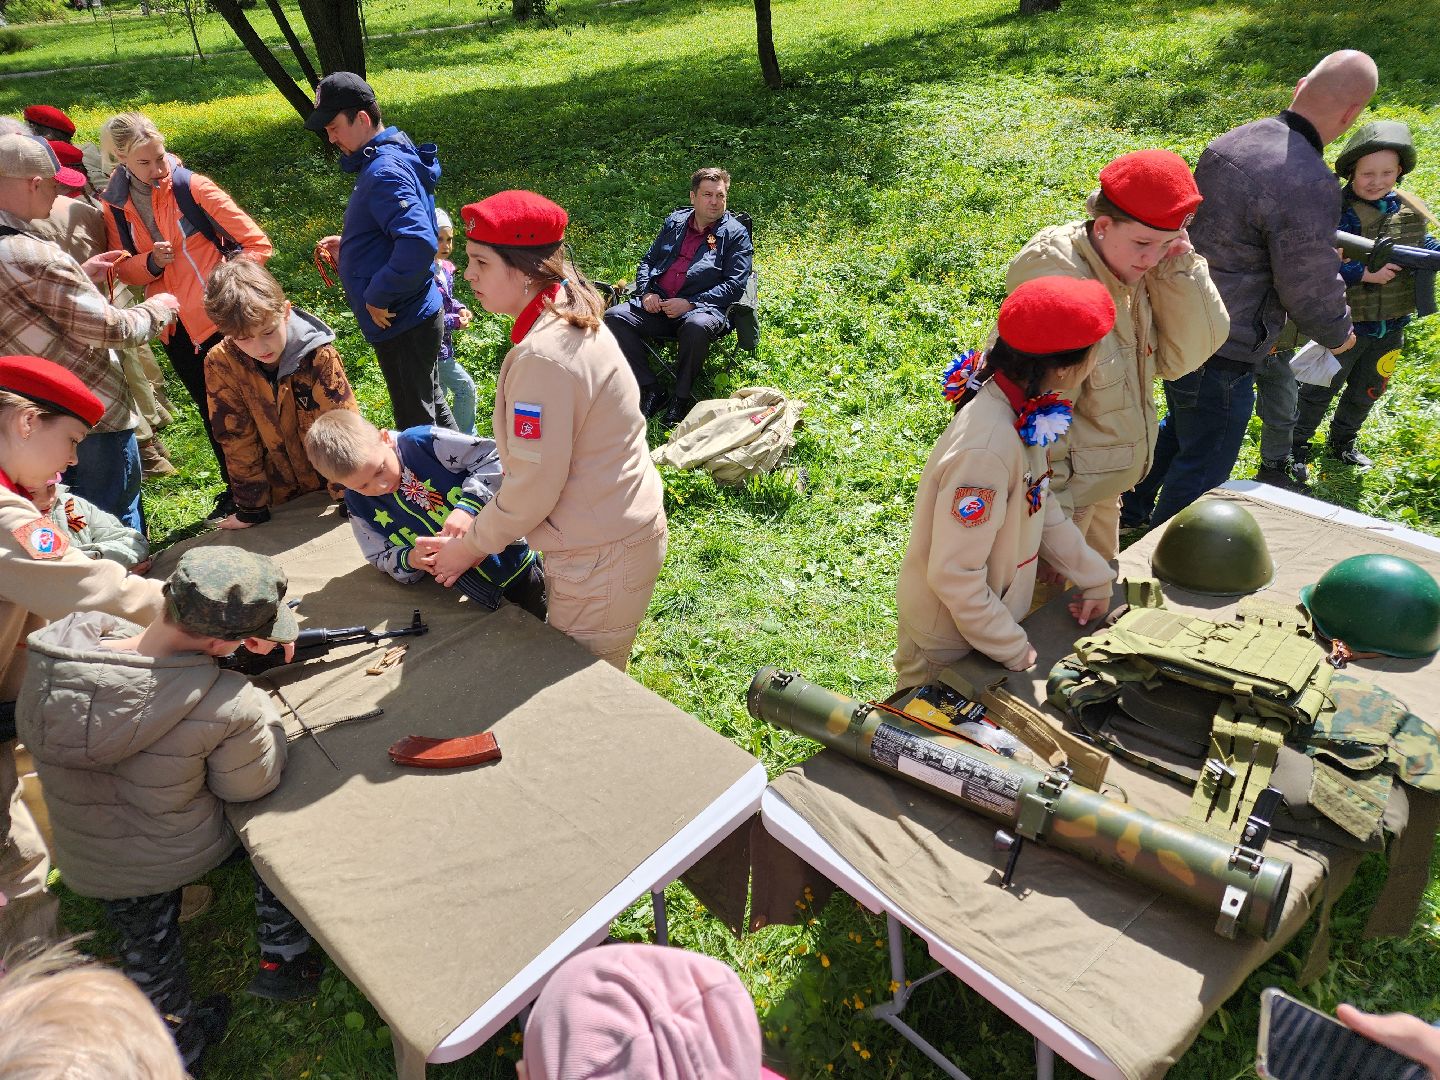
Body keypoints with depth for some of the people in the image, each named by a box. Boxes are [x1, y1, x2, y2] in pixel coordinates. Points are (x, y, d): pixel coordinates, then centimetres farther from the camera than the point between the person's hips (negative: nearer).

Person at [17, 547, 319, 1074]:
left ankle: (181, 1045, 52)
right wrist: (259, 703, -6)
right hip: (186, 852, -4)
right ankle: (284, 961, 36)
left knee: (146, 949, 29)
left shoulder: (50, 645, -25)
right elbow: (252, 785, -19)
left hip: (91, 868, 4)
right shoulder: (230, 706, -38)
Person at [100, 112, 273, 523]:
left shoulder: (192, 187, -10)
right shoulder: (114, 206, 3)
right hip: (174, 326, 5)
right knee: (210, 410, 16)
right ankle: (234, 488, 31)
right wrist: (150, 262, -13)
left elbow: (255, 242, -10)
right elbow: (125, 271, 7)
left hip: (217, 317, -5)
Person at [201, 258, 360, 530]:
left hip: (336, 487, -2)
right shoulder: (220, 364, -15)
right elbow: (236, 439, -9)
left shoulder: (320, 356, -22)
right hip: (283, 499, 2)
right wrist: (251, 509, -7)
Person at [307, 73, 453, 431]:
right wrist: (347, 250, 9)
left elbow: (419, 243, -36)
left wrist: (378, 297, -25)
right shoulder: (380, 160, 10)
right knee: (430, 409, 22)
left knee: (416, 424, 3)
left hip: (402, 327, -10)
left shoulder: (385, 172, -22)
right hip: (414, 319, 10)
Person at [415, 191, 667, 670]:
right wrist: (480, 530, 8)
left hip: (602, 555, -9)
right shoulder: (572, 321, 4)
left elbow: (533, 486, -22)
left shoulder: (542, 356, -27)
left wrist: (470, 546, -6)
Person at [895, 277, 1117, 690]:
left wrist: (1094, 577, 8)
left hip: (991, 615, 8)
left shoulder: (1025, 413, -7)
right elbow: (954, 575, -29)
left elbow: (1043, 509, 8)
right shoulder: (987, 449, -34)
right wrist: (1014, 651, -18)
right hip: (949, 644, -8)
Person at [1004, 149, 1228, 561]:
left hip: (1105, 487, 8)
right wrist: (1052, 506, -18)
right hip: (1062, 493, -8)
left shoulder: (1137, 272, -4)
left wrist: (1178, 261, -18)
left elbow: (1183, 356, -10)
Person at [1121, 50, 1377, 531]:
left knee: (1182, 428, 31)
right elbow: (1310, 292, -17)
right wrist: (1339, 334, 6)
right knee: (1204, 465, 10)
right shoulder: (1310, 187, -26)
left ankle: (1134, 510, 48)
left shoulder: (1227, 143, 1)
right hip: (1222, 354, -9)